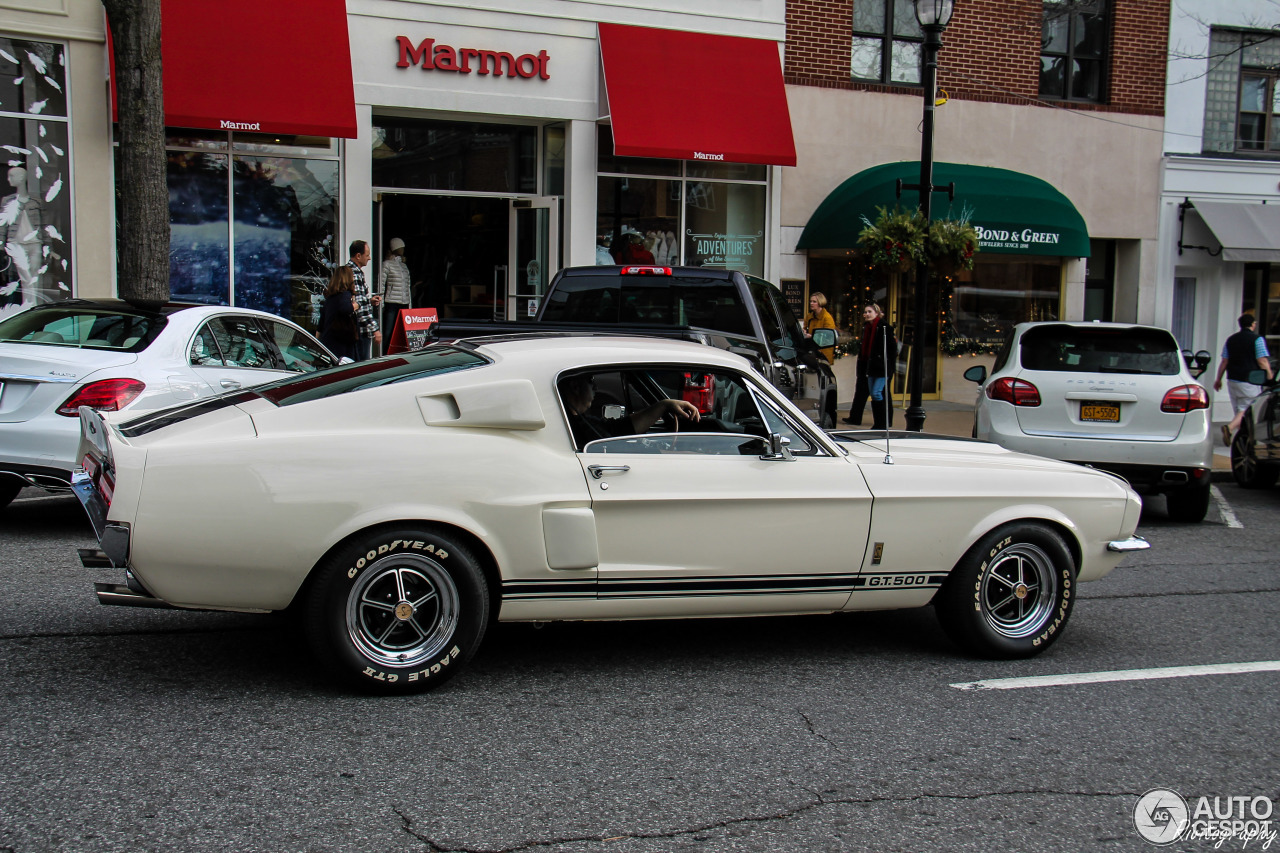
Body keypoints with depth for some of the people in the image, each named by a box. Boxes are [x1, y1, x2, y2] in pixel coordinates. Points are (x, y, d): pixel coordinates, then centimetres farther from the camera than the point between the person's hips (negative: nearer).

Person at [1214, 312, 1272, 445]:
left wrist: (1218, 379, 17)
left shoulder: (1231, 339, 10)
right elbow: (1262, 362, -11)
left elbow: (1224, 362, 10)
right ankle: (1229, 428, -28)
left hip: (1232, 381, 6)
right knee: (1245, 411, -6)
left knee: (1238, 411, 14)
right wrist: (1270, 378, -5)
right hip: (1250, 382, -6)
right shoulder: (1257, 339, -6)